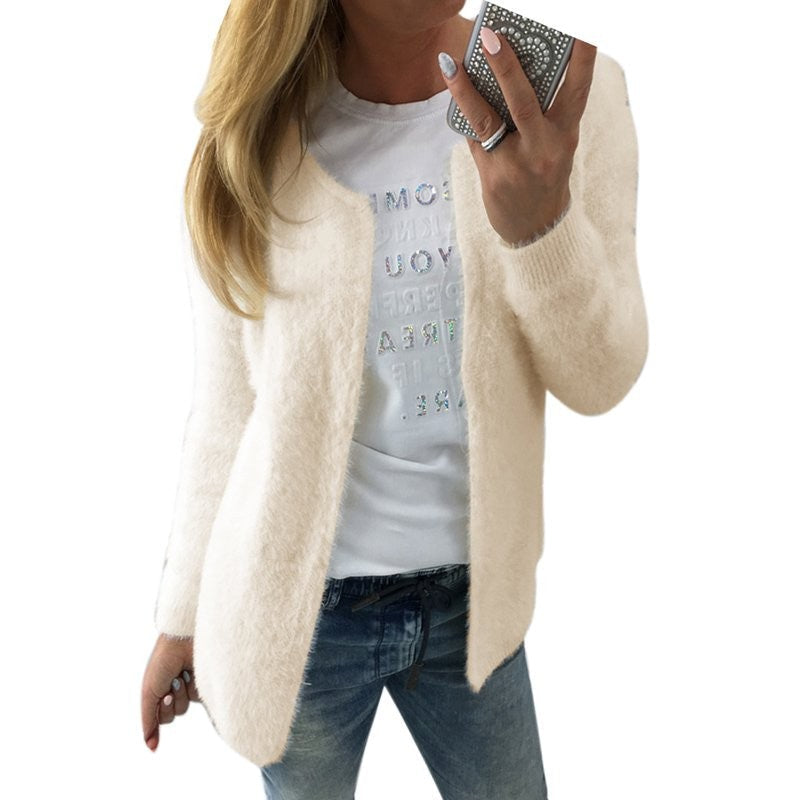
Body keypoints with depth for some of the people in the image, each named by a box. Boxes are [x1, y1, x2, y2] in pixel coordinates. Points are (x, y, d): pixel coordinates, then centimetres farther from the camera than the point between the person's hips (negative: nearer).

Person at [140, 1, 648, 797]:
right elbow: (224, 408, -2)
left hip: (472, 590, 1)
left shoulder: (573, 94, -11)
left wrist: (542, 221, -28)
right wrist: (181, 615, 5)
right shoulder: (254, 139, -10)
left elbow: (600, 381, -9)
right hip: (298, 603, -1)